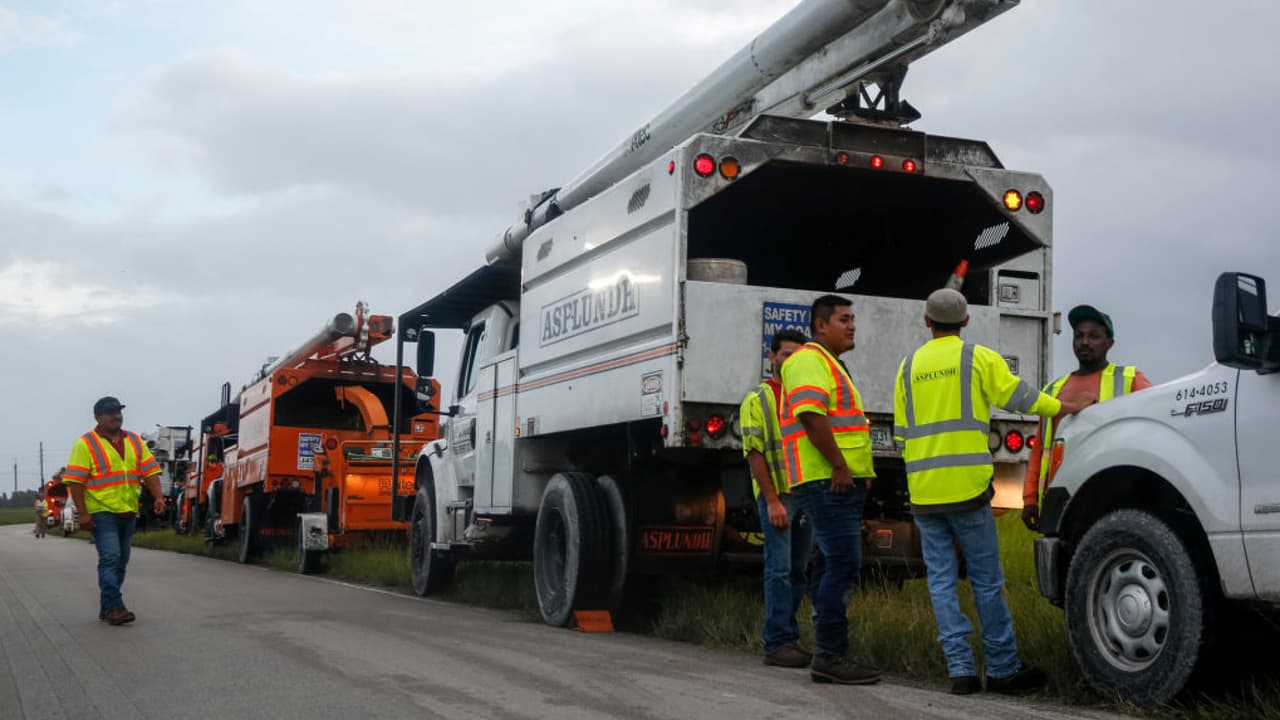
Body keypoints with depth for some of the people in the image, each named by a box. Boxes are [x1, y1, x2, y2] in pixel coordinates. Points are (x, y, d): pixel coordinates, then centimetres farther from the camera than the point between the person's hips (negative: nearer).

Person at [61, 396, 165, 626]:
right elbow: (74, 480, -9)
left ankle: (106, 607, 20)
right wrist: (82, 513, -15)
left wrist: (158, 497, -5)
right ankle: (114, 608, -14)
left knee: (121, 560, 10)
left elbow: (150, 471, 10)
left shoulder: (134, 441, 12)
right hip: (101, 512, -6)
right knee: (110, 558, -14)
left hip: (128, 512, 6)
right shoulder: (86, 444, -5)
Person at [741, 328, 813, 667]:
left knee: (798, 570, 9)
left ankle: (790, 639, 16)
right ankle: (777, 643, -6)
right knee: (779, 568, -9)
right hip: (776, 495, -6)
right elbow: (754, 452, -8)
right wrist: (772, 500, -16)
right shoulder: (757, 400, 0)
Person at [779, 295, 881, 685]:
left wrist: (856, 471, 21)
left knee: (834, 567, 11)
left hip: (842, 484, 11)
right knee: (843, 564, -13)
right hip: (828, 482, -11)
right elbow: (810, 414, -22)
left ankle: (829, 656, 15)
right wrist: (839, 466, -21)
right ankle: (831, 655, -10)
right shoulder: (809, 360, -8)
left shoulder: (831, 365, 25)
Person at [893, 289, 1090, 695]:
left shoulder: (909, 366, 14)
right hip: (966, 485, -4)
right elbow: (1020, 397, 1)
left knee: (941, 579, 6)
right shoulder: (978, 357, 0)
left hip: (923, 491, 4)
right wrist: (1069, 407, 14)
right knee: (986, 580, 3)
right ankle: (1003, 669, 8)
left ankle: (960, 669, 3)